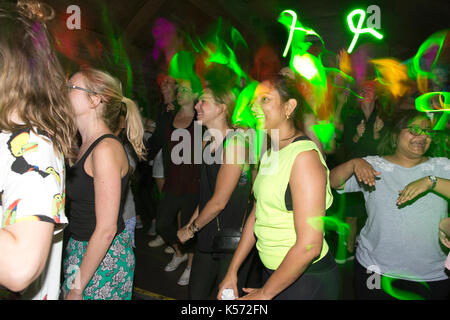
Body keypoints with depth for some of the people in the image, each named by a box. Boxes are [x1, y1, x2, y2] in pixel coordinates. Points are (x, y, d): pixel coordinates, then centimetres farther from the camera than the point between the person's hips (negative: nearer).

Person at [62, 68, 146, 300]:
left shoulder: (106, 149, -20)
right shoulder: (87, 145, 7)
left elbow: (106, 229, -21)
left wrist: (77, 288, -15)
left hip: (103, 258, -7)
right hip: (81, 250, 8)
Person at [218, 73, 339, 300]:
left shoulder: (304, 156, -22)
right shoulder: (269, 155, 6)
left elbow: (309, 246, -26)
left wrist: (265, 293, -15)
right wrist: (232, 272, 8)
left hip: (306, 280, -8)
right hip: (272, 271, 8)